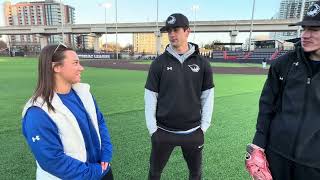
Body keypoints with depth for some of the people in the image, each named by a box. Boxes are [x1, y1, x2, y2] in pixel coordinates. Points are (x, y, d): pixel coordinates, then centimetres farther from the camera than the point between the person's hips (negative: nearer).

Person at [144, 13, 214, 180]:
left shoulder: (202, 63, -2)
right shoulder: (159, 63, -6)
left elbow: (207, 97, 2)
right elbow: (150, 97, -4)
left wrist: (204, 126, 0)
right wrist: (152, 128, -4)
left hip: (193, 132, 1)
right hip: (163, 132, 0)